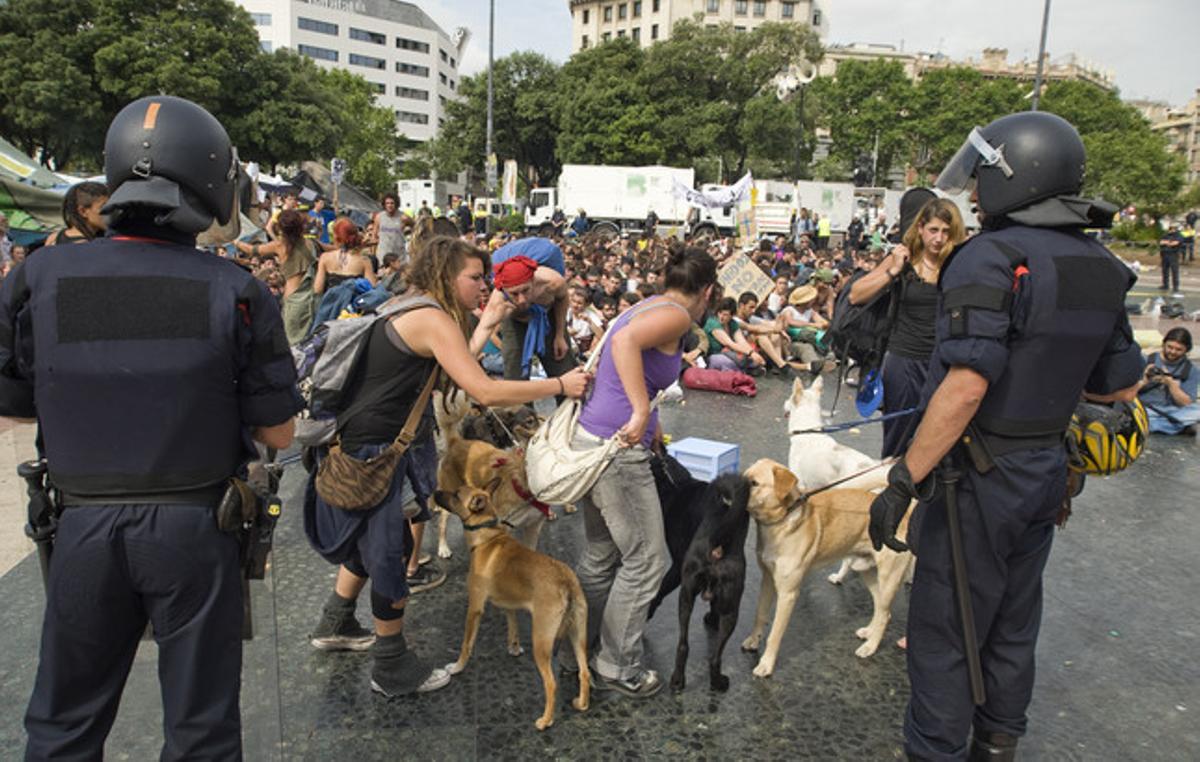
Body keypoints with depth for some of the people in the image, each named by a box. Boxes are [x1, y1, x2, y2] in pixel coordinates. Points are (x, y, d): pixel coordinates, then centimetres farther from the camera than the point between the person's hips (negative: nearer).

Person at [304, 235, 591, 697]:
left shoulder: (410, 309, 10)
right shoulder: (432, 319, -20)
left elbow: (455, 374, 9)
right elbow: (485, 392, -26)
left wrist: (485, 327, 10)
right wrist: (560, 386, -19)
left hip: (362, 444, 10)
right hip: (370, 455, -10)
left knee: (374, 540, 25)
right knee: (394, 550, 3)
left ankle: (336, 625, 46)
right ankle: (392, 669, 20)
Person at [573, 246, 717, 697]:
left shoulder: (646, 308, 17)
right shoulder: (676, 315, -11)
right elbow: (624, 340, -32)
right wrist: (642, 412, -33)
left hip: (593, 439, 10)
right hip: (618, 452, -10)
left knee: (601, 555, 21)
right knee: (646, 561, 5)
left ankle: (579, 649, 34)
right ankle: (617, 668, 18)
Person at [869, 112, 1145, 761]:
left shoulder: (989, 259, -21)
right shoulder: (1101, 268, 5)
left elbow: (965, 386, -30)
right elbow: (1121, 386, 11)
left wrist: (903, 481, -26)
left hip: (982, 480, -8)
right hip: (1047, 474, 9)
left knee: (943, 631, 5)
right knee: (1013, 623, 22)